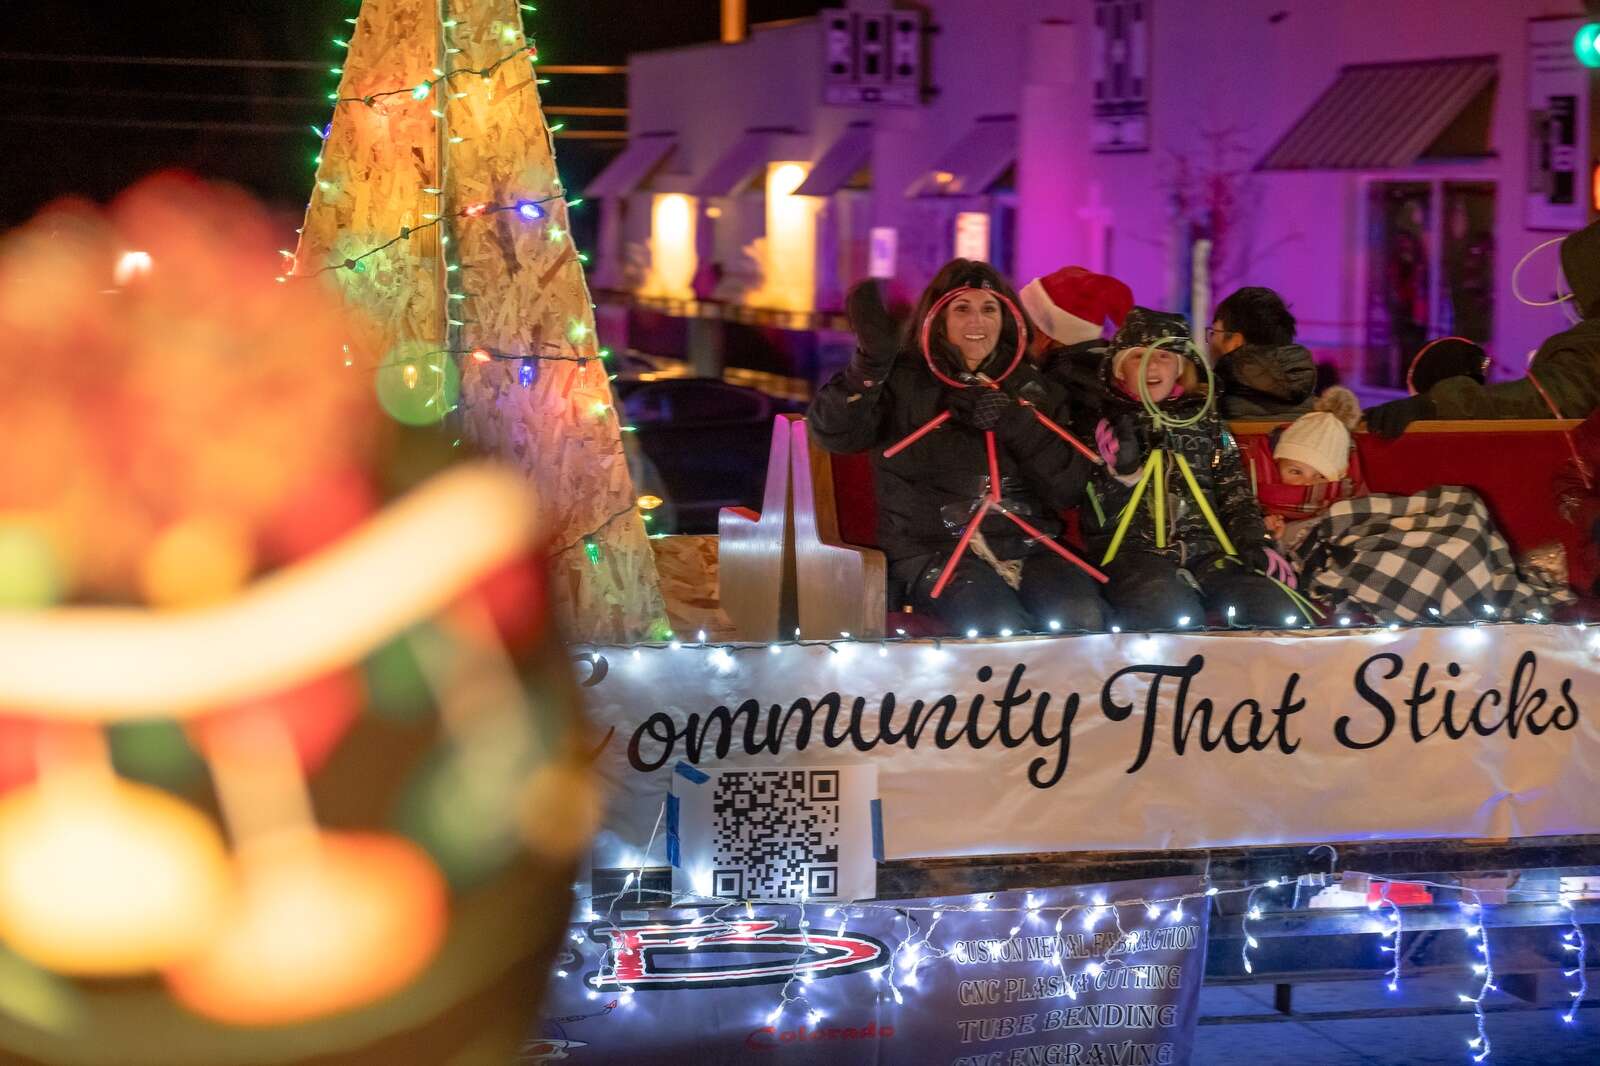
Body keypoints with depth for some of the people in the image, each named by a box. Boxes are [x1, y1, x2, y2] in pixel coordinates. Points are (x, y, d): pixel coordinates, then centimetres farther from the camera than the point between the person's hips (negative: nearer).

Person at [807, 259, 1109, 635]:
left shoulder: (1031, 387, 16)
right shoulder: (905, 381, 5)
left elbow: (1069, 488, 7)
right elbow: (834, 432, -11)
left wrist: (1013, 423, -7)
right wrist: (872, 361, -25)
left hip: (1027, 549, 4)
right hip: (935, 551, -3)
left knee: (1084, 619, -26)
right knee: (1002, 627, -33)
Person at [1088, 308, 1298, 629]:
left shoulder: (1202, 418, 19)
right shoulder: (1106, 424, 8)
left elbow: (1234, 489, 19)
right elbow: (1095, 519, 4)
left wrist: (1252, 541, 2)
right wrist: (1122, 472, -14)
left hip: (1206, 551, 4)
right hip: (1134, 551, -4)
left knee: (1277, 611, -22)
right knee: (1173, 614, -38)